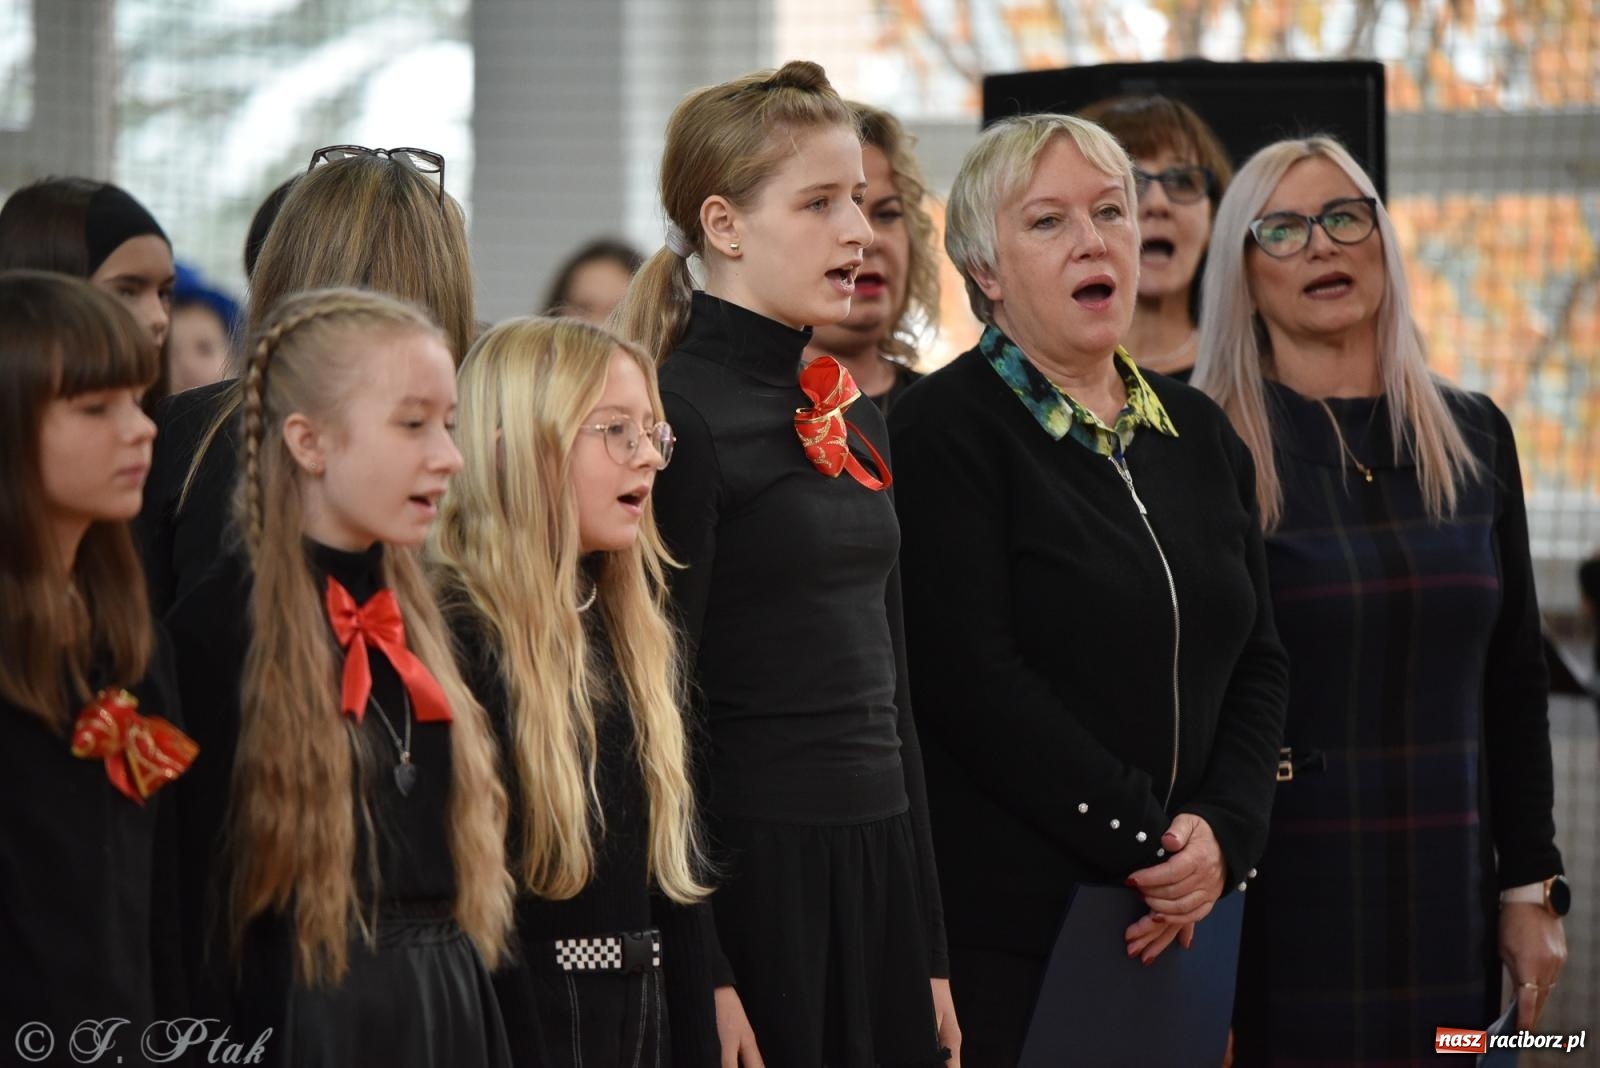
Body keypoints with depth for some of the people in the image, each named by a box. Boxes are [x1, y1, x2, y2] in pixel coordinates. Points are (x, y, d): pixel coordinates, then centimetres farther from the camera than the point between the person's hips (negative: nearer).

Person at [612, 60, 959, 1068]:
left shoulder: (851, 416, 14)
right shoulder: (677, 418, -10)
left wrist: (931, 946, 15)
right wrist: (701, 981, -17)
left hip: (878, 869, 7)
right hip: (749, 865, -7)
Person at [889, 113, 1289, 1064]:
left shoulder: (1198, 432, 14)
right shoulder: (949, 431, -6)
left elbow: (1259, 664, 12)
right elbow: (975, 682, -15)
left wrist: (1226, 832, -6)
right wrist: (1150, 840, -14)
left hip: (1176, 916, 6)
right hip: (1005, 916, -6)